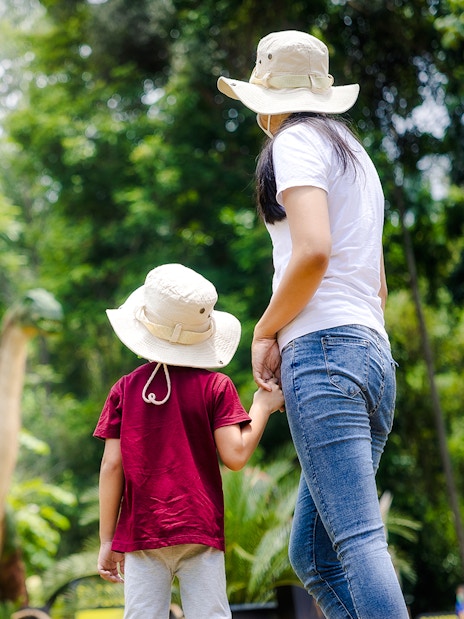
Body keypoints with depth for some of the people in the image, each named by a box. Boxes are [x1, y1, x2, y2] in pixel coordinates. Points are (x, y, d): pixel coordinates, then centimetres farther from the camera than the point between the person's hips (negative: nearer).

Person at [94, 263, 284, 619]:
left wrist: (107, 540, 6)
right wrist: (263, 406, 6)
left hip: (140, 534, 1)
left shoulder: (125, 389, 4)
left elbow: (112, 465, 0)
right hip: (200, 534, -1)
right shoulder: (215, 386, -1)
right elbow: (235, 455, -9)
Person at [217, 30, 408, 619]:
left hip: (322, 349, -9)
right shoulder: (356, 155, 27)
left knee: (359, 540, -16)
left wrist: (264, 332, -4)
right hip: (374, 354, 9)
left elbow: (313, 252, -16)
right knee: (310, 554, 6)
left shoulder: (297, 140, 1)